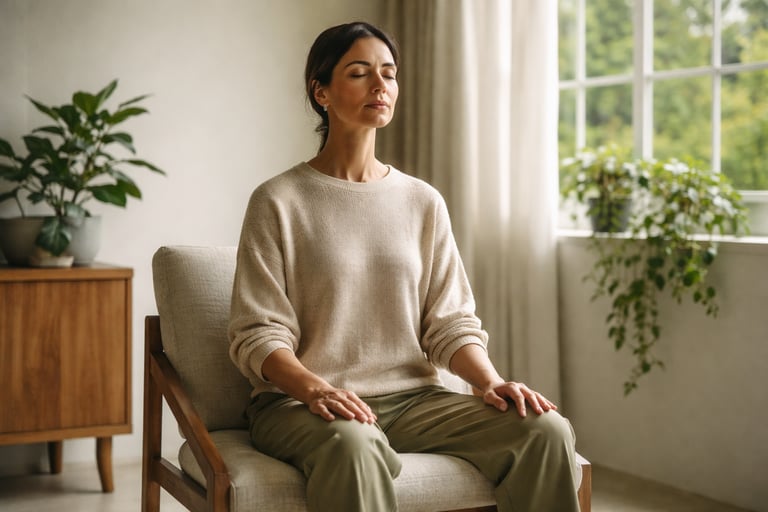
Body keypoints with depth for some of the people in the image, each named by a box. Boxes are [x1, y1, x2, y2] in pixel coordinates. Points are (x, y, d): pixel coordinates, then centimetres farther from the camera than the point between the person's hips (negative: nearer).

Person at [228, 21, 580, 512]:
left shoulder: (424, 203, 12)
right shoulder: (278, 202, 0)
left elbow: (450, 322, 9)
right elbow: (258, 333, -6)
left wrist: (492, 381, -11)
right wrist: (315, 389, -25)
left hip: (413, 397, 4)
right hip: (300, 400, -4)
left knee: (548, 429, -20)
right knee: (353, 444, -41)